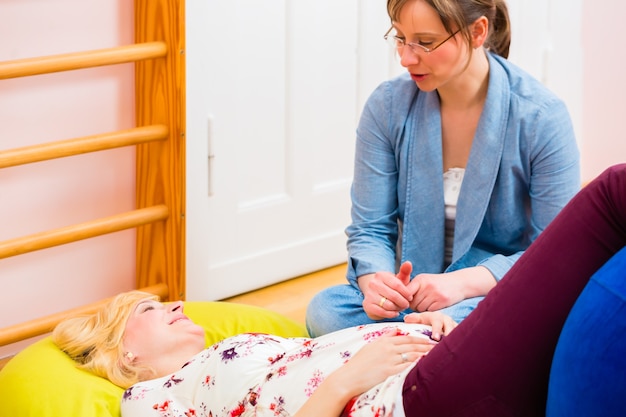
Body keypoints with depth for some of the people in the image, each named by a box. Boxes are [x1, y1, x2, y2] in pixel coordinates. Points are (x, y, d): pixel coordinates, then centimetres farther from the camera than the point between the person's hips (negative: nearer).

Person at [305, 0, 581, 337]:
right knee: (324, 311, -27)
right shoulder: (387, 107, -3)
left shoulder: (542, 118, -12)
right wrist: (374, 280, -24)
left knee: (455, 323, -39)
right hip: (413, 292, 4)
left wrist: (464, 282, -26)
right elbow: (369, 229, 0)